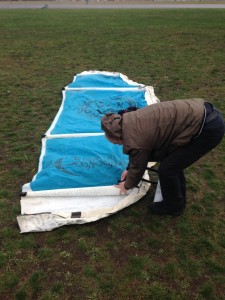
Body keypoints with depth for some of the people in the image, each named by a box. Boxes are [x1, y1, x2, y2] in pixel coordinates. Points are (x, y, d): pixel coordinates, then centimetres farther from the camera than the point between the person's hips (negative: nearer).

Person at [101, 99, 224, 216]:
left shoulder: (135, 140, -16)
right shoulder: (131, 121, 10)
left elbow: (138, 166, 2)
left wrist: (127, 185, 21)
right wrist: (129, 169, 37)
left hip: (209, 128, -9)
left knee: (167, 168, 1)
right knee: (172, 160, 21)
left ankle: (173, 206, 26)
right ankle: (178, 198, 41)